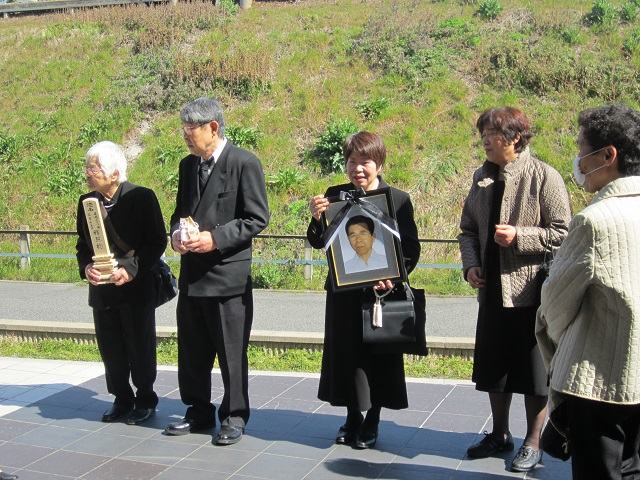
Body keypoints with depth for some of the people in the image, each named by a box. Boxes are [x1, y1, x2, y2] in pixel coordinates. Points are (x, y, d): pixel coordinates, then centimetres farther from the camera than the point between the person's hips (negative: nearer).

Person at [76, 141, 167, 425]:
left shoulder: (142, 198, -10)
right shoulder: (86, 202, 6)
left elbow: (157, 242, -9)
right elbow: (82, 244, 13)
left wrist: (131, 269, -19)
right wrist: (86, 267, -7)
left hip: (136, 288, -5)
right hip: (101, 291, 5)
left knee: (140, 348, 6)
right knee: (111, 351, 12)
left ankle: (145, 401, 23)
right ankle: (121, 399, 28)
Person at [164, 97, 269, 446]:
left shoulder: (244, 163, -9)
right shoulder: (188, 165, 12)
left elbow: (258, 218, -11)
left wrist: (215, 238, -19)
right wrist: (177, 233, -2)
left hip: (228, 273, -7)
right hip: (191, 273, 7)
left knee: (231, 351, 5)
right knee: (192, 350, 15)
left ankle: (234, 417, 20)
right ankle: (199, 412, 30)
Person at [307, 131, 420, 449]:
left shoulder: (398, 199, -5)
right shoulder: (334, 195, 2)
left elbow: (411, 250, -4)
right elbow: (317, 243, 3)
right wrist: (317, 218, -16)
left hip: (381, 291, -3)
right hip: (343, 292, 3)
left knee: (378, 357, 7)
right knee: (344, 354, 11)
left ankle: (372, 422, 24)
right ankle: (352, 417, 29)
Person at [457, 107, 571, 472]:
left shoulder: (544, 176, -10)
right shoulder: (483, 177, 9)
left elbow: (563, 232, -12)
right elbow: (468, 228, 16)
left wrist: (519, 236, -22)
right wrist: (471, 264, 1)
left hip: (532, 292, -6)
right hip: (493, 291, 6)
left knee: (534, 372, 5)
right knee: (494, 367, 16)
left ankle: (533, 443, 21)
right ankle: (500, 434, 34)